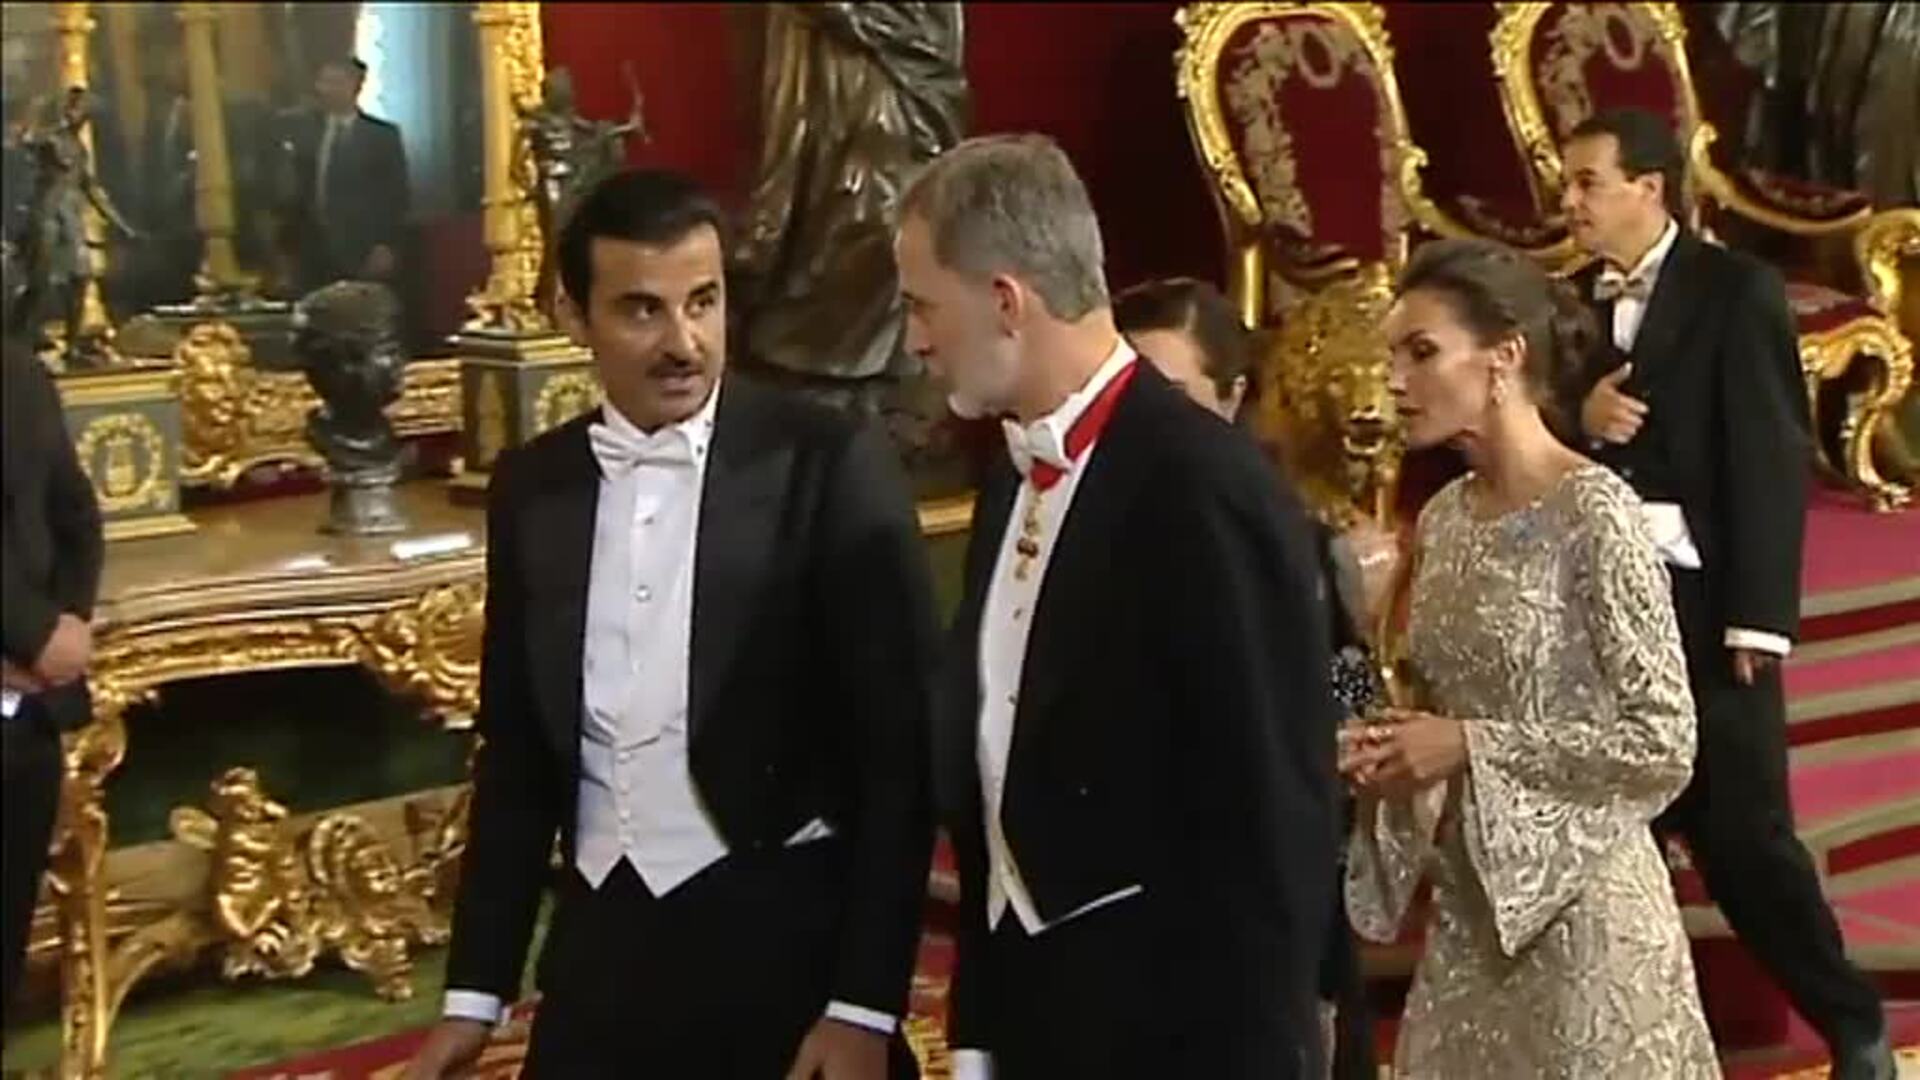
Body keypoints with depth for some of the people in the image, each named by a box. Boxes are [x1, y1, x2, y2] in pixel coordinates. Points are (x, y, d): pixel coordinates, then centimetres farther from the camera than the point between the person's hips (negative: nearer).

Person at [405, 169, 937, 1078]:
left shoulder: (829, 467, -9)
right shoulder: (532, 485, 5)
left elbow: (898, 748, -9)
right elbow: (517, 748, 11)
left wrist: (865, 1004, -11)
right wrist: (476, 989, 10)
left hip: (784, 940, -4)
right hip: (600, 944, 4)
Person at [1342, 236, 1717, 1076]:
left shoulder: (1594, 512, -15)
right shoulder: (1442, 519, 6)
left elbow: (1665, 744, -17)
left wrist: (1471, 748, -18)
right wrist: (1395, 752, -3)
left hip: (1580, 907, -7)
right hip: (1470, 908, 7)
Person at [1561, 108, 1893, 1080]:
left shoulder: (1736, 291, -5)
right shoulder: (1569, 303, 11)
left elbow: (1772, 459, -10)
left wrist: (1756, 618, -16)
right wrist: (1577, 418, -11)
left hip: (1702, 605, -5)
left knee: (1742, 833, -1)